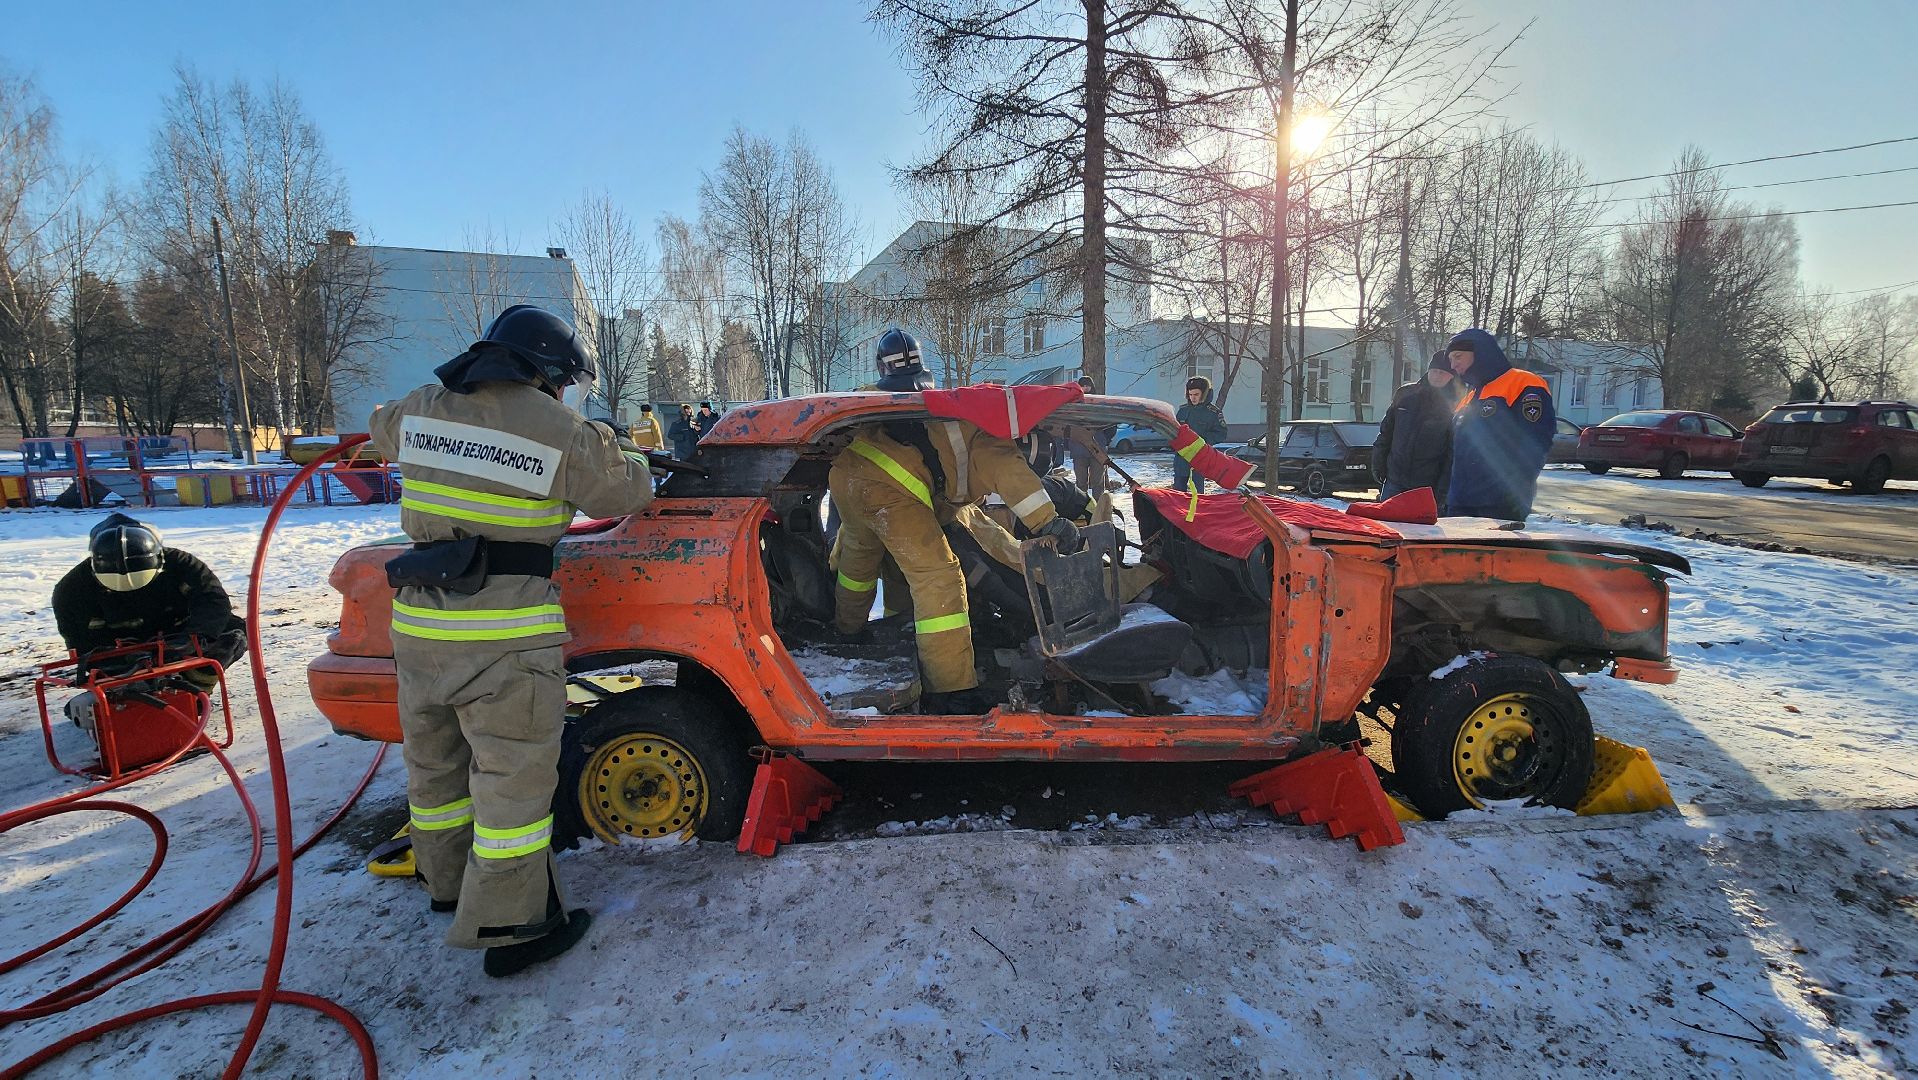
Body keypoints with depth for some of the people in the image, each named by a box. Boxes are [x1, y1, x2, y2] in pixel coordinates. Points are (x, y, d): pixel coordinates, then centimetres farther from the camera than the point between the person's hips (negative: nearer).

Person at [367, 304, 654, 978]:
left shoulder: (423, 410, 7)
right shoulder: (560, 432, -9)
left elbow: (383, 429, 29)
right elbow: (627, 494, 2)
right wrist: (632, 465, 23)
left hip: (417, 620, 7)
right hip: (504, 633, -6)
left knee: (435, 762, 22)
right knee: (514, 775, 2)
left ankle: (447, 880, 41)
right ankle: (509, 927, 10)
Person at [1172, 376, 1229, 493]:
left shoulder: (1213, 412, -3)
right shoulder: (1183, 409, 11)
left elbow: (1221, 435, -6)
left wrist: (1202, 438, -17)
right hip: (1181, 456, 5)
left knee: (1197, 490, -2)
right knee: (1178, 487, 10)